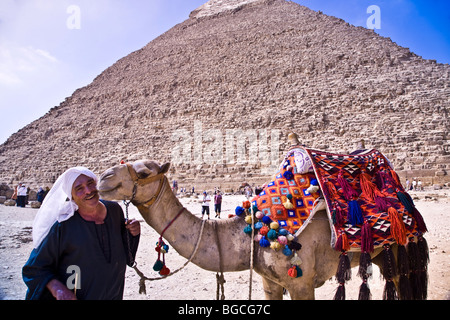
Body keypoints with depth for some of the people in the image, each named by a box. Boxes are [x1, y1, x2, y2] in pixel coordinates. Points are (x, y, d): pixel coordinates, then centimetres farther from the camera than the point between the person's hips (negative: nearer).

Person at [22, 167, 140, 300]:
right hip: (75, 296, -4)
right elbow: (35, 268, -12)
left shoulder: (115, 210, -8)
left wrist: (132, 233, -13)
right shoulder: (63, 227, -21)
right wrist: (57, 289, -27)